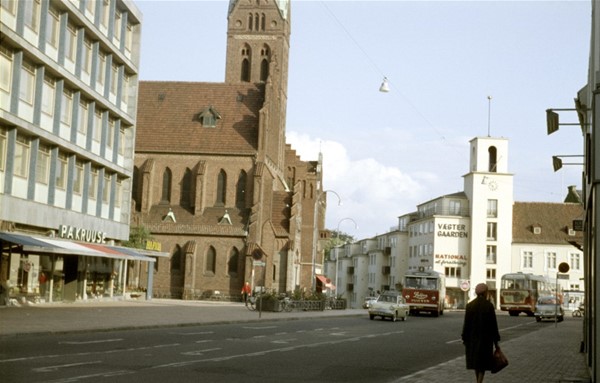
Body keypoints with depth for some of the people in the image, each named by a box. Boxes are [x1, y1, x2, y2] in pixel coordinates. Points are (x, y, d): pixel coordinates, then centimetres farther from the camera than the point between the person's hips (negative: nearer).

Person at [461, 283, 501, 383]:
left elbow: (466, 323, -4)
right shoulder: (489, 305, -11)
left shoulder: (470, 305, -5)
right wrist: (496, 341, -2)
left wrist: (464, 338, 4)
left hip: (473, 337, 3)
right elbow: (493, 324, -9)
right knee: (483, 362, 6)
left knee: (476, 360, 18)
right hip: (486, 337, -2)